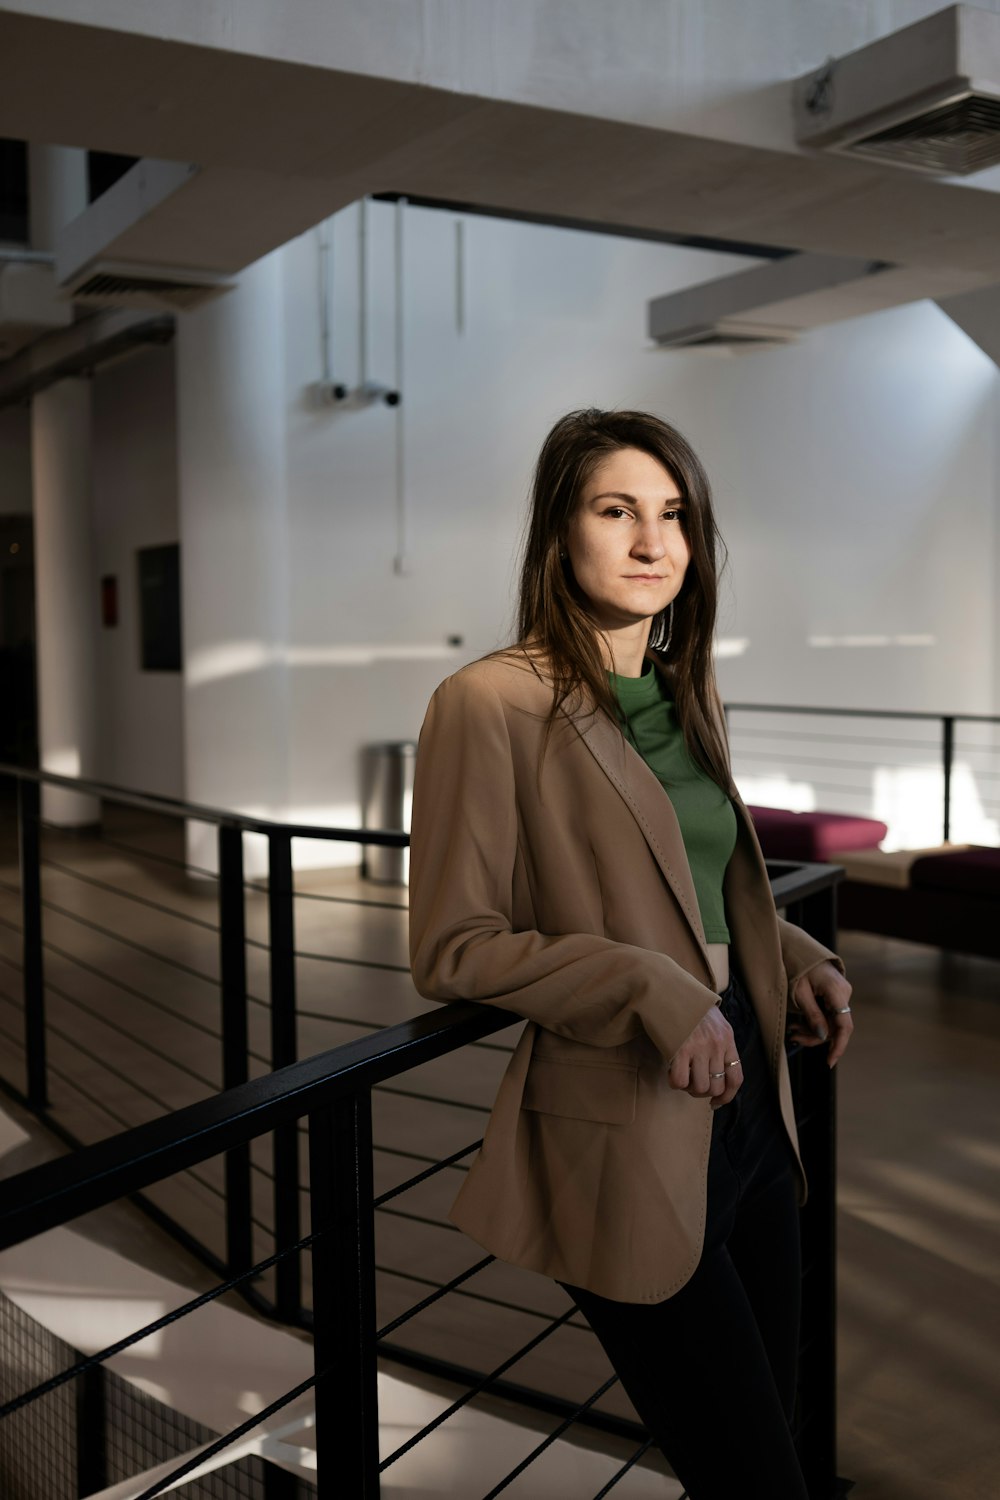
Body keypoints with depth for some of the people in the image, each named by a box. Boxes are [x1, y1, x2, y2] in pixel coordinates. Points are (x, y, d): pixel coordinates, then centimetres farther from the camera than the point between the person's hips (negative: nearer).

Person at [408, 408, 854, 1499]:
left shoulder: (688, 691, 10)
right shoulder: (492, 703, -14)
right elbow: (451, 949, -14)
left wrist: (795, 959, 3)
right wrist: (650, 990, -22)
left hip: (749, 1109, 8)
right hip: (627, 1145, -8)